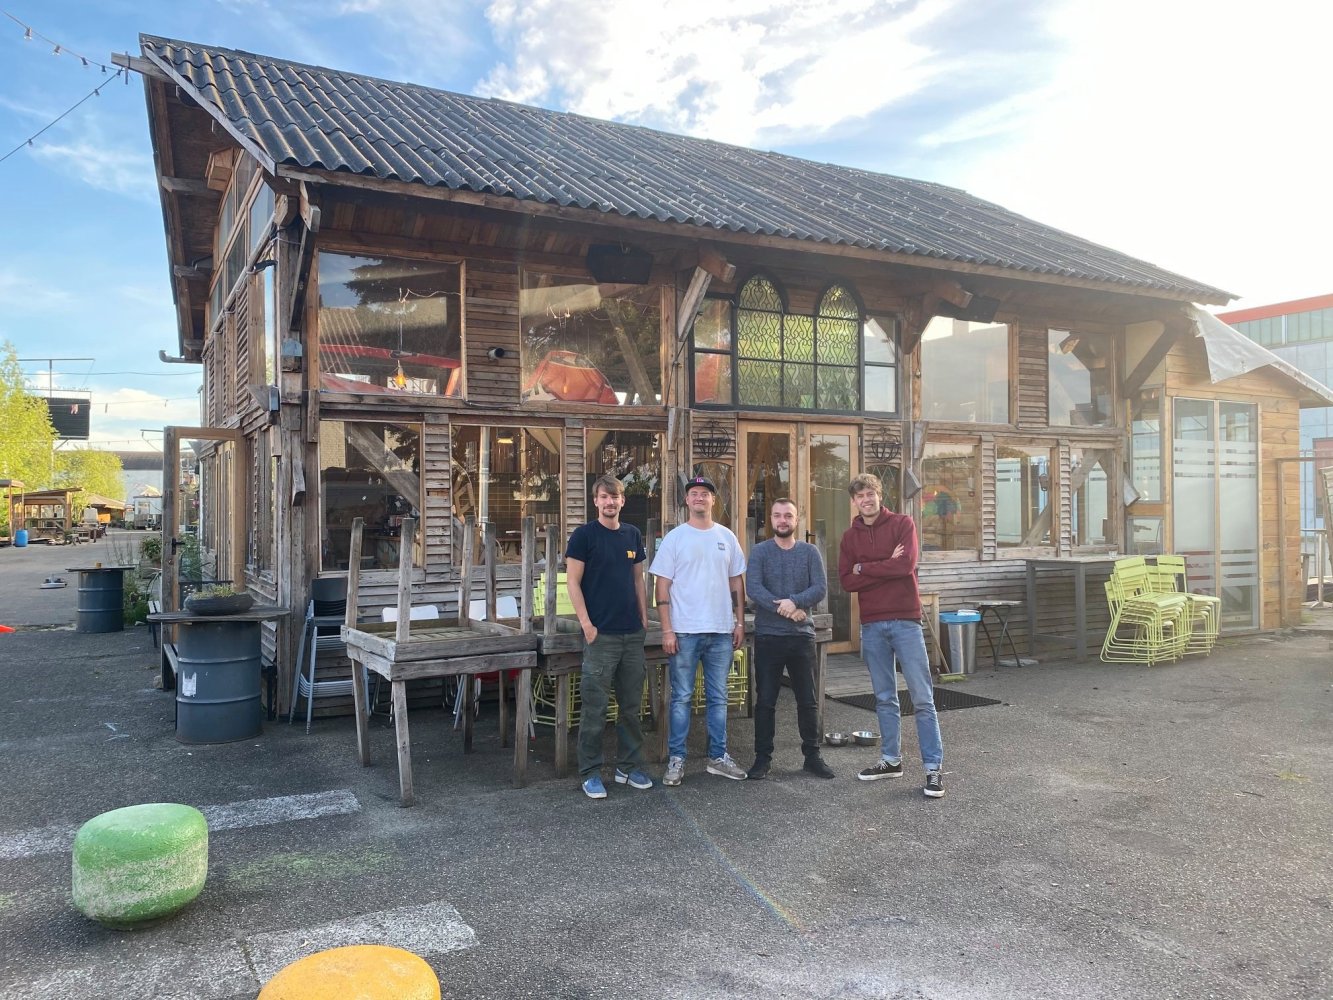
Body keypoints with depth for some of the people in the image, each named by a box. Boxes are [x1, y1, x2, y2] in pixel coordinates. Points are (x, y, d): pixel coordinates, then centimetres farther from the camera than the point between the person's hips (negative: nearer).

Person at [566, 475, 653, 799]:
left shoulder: (633, 535, 12)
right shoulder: (584, 535, -4)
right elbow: (573, 581, -7)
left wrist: (644, 617, 10)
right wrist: (586, 623, -13)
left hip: (633, 633, 5)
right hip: (601, 634, -5)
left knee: (631, 705, 11)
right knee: (596, 706, -1)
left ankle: (629, 766, 23)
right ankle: (590, 773, 10)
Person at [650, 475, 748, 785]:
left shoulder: (726, 537, 8)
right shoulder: (675, 537, -1)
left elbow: (736, 583, 13)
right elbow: (663, 586, -3)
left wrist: (739, 623, 7)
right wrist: (667, 630, -9)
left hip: (721, 631, 3)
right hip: (685, 631, -3)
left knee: (718, 698, 11)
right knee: (681, 698, 3)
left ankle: (718, 757, 22)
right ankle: (676, 759, 13)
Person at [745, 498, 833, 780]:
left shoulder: (810, 552, 6)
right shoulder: (759, 552, 1)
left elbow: (821, 588, -6)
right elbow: (752, 588, -12)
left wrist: (795, 601, -22)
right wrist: (785, 609, -19)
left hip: (802, 636, 2)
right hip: (768, 637, -1)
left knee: (808, 701, 9)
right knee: (765, 701, 4)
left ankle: (812, 755, 22)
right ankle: (763, 757, 15)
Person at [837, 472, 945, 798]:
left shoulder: (902, 523, -1)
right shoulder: (850, 536, 9)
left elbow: (906, 564, -16)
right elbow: (846, 582, -1)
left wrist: (865, 568, -8)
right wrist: (887, 566, -10)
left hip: (905, 621, -4)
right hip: (871, 625, 4)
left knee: (922, 697, -3)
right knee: (884, 698, 12)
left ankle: (934, 768, 3)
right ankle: (891, 760, 23)